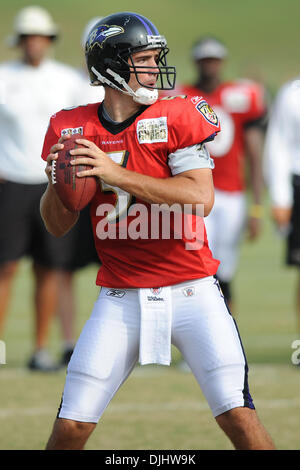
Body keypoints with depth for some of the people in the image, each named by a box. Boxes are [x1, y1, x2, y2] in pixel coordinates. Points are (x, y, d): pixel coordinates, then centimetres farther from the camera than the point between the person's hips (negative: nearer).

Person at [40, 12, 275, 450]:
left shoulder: (179, 116, -5)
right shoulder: (73, 128, 4)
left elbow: (201, 198, -18)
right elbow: (57, 226, 9)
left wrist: (116, 173, -25)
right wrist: (56, 184, -14)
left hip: (190, 293, -2)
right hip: (121, 298, 2)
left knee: (238, 417, -10)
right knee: (70, 428, -2)